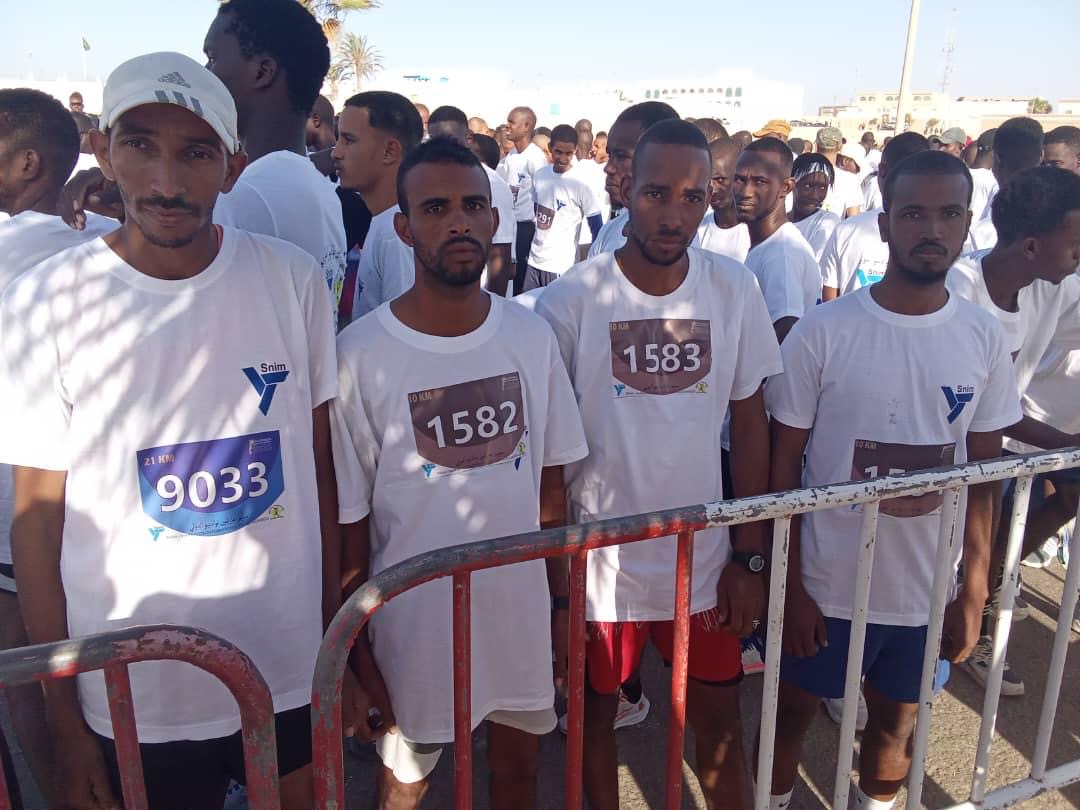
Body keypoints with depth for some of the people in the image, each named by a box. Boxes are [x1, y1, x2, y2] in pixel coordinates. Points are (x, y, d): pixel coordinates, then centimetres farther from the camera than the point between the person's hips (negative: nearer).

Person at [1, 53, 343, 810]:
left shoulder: (293, 279, -6)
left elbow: (320, 471, 0)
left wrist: (338, 645, 3)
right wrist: (65, 726, -3)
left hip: (294, 672, 2)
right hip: (136, 701, -1)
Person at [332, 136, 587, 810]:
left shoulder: (532, 335, -4)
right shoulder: (360, 355, -16)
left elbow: (550, 481, 4)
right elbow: (347, 519, -9)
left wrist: (562, 600, 6)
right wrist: (356, 651, -4)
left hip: (524, 610, 3)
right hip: (417, 623, -3)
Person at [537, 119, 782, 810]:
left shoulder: (735, 289, -6)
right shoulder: (570, 301, -14)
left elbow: (750, 425, 2)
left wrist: (750, 558, 2)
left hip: (706, 559, 2)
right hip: (602, 562, -1)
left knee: (721, 721, 17)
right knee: (598, 712, 19)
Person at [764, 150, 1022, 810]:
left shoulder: (986, 339, -4)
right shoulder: (823, 332, -14)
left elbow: (983, 474, 3)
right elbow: (785, 465, -9)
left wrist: (974, 592, 3)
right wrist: (790, 585, -9)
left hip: (930, 588, 3)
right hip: (828, 582, -2)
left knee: (898, 719, 21)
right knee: (795, 708, 16)